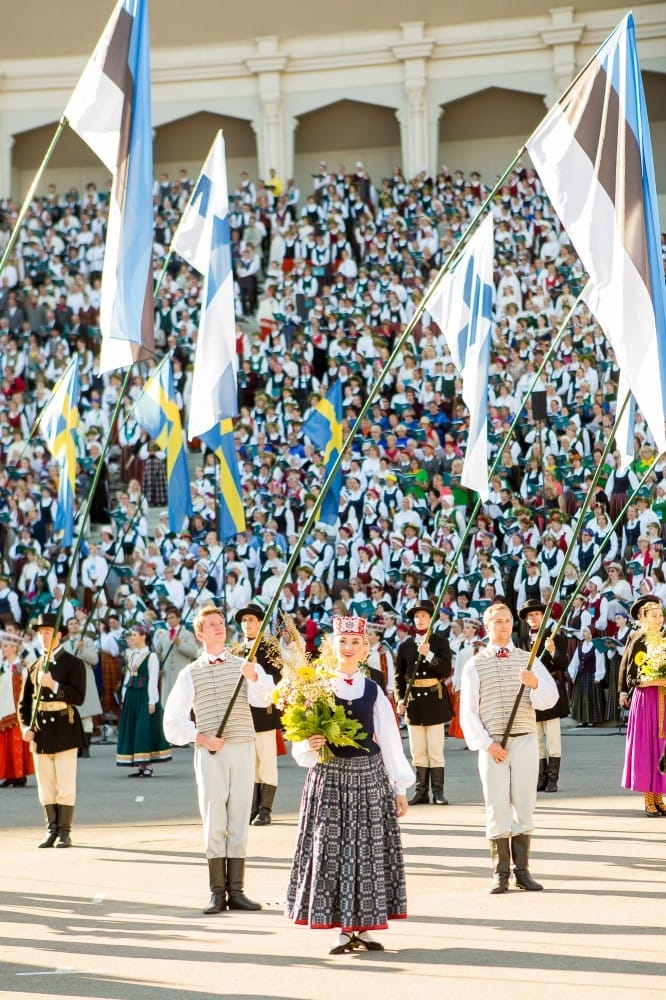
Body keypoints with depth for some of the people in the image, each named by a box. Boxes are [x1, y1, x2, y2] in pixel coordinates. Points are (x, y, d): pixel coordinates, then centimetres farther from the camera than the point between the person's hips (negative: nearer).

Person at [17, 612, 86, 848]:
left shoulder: (73, 664, -1)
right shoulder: (34, 667, 13)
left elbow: (78, 697, -11)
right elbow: (24, 702, 14)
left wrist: (54, 685, -21)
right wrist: (26, 727, 0)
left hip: (64, 731, -4)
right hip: (41, 733, 4)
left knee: (65, 785, -4)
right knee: (46, 786, 6)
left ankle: (64, 832, 1)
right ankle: (52, 830, 13)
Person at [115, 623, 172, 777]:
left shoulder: (151, 656, -8)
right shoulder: (131, 655, 14)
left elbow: (153, 681, -11)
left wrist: (152, 702, -14)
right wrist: (124, 698, 13)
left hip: (144, 696, -8)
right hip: (131, 695, 8)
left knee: (146, 729, -5)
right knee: (131, 729, 6)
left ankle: (148, 766, 0)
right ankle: (140, 766, 10)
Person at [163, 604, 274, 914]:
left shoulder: (244, 665, 7)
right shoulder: (190, 674, 7)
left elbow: (266, 696, -14)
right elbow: (173, 722, 7)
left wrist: (253, 676, -33)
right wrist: (200, 737, -7)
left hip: (243, 750, 1)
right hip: (210, 753, -1)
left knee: (239, 820, 3)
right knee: (214, 821, -2)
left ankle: (235, 891, 6)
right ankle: (217, 892, 0)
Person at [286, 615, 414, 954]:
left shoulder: (373, 691, 6)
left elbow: (390, 739, 7)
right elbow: (301, 741, 1)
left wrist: (399, 788, 5)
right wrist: (309, 745, -23)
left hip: (369, 776, 2)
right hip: (329, 777, -2)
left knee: (370, 850, 3)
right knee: (331, 849, -1)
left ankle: (365, 927, 12)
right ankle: (343, 929, 8)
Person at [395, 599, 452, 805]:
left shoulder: (441, 642, 2)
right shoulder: (405, 645, 8)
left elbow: (446, 671, -8)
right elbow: (399, 676, 10)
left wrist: (429, 655, -19)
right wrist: (400, 699, -2)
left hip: (434, 701, -2)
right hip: (413, 701, 2)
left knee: (436, 751, -1)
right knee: (418, 752, 4)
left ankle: (438, 792, 2)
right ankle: (421, 791, 8)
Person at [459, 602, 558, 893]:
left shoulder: (529, 660, 9)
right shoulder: (474, 666, 4)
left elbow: (550, 699, -2)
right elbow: (468, 713, 1)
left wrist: (535, 684, -23)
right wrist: (487, 744, -11)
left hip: (525, 741, 2)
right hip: (492, 745, -2)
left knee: (524, 806, 4)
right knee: (497, 807, -1)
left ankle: (522, 870, 9)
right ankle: (500, 873, 4)